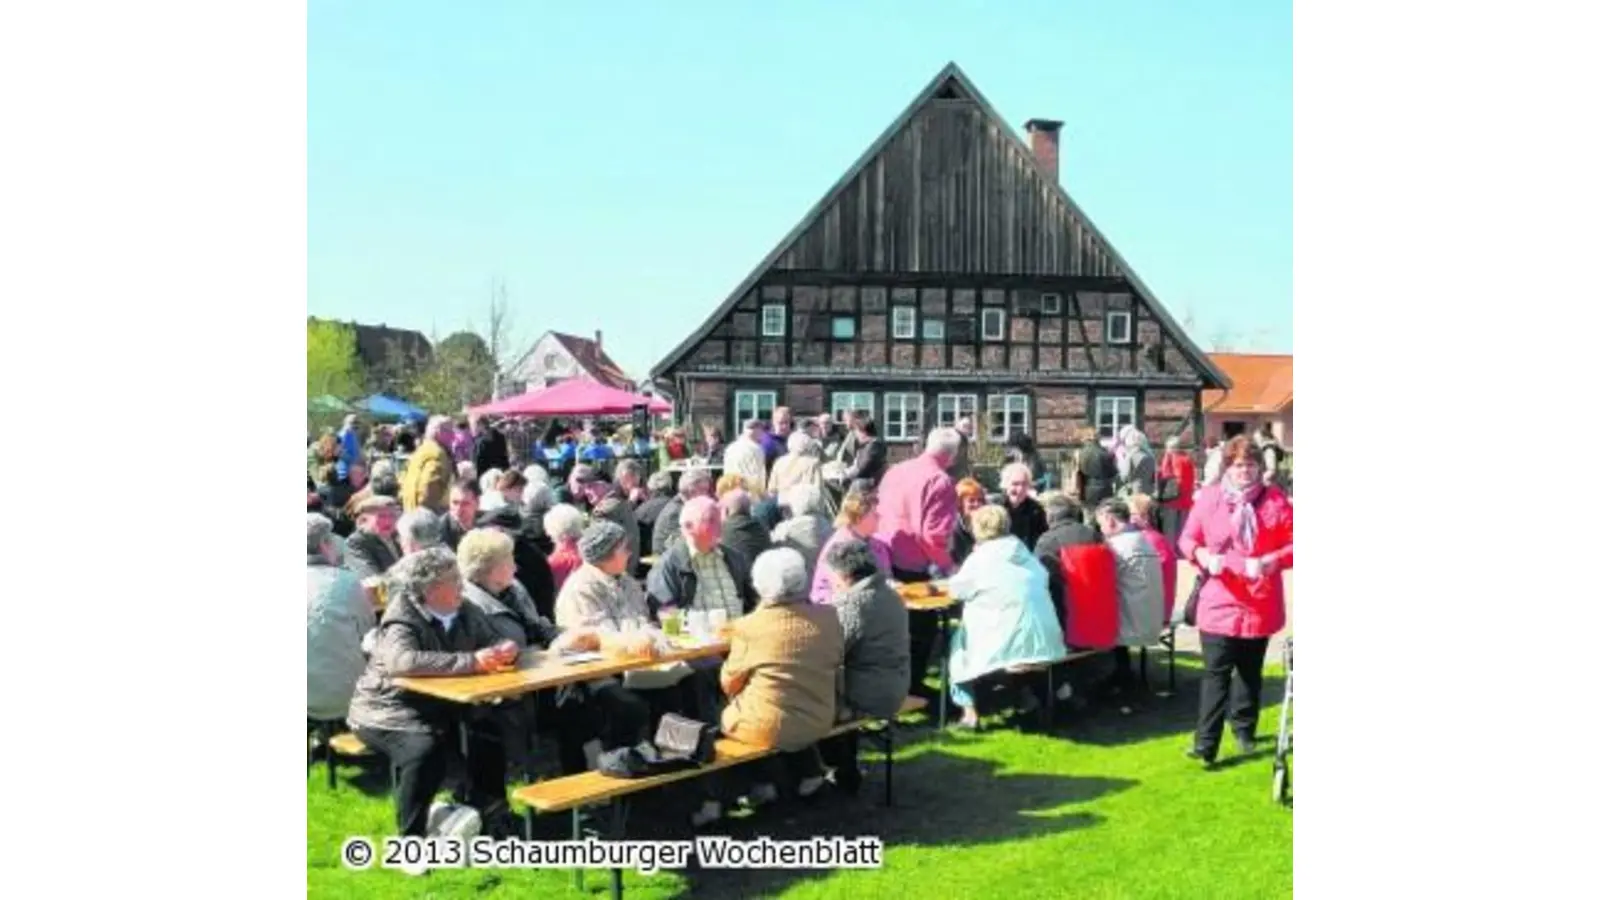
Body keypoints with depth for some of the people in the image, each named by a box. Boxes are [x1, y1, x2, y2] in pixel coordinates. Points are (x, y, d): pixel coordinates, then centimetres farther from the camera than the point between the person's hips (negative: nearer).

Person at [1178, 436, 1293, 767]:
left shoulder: (1275, 500, -1)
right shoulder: (1208, 498, -1)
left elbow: (1293, 545, -1)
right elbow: (1187, 539, 5)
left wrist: (1271, 561, -18)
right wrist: (1202, 554, -16)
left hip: (1259, 604, 1)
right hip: (1219, 603, -1)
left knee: (1250, 673, 17)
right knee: (1215, 674, -4)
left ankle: (1244, 730, 34)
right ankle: (1206, 743, -5)